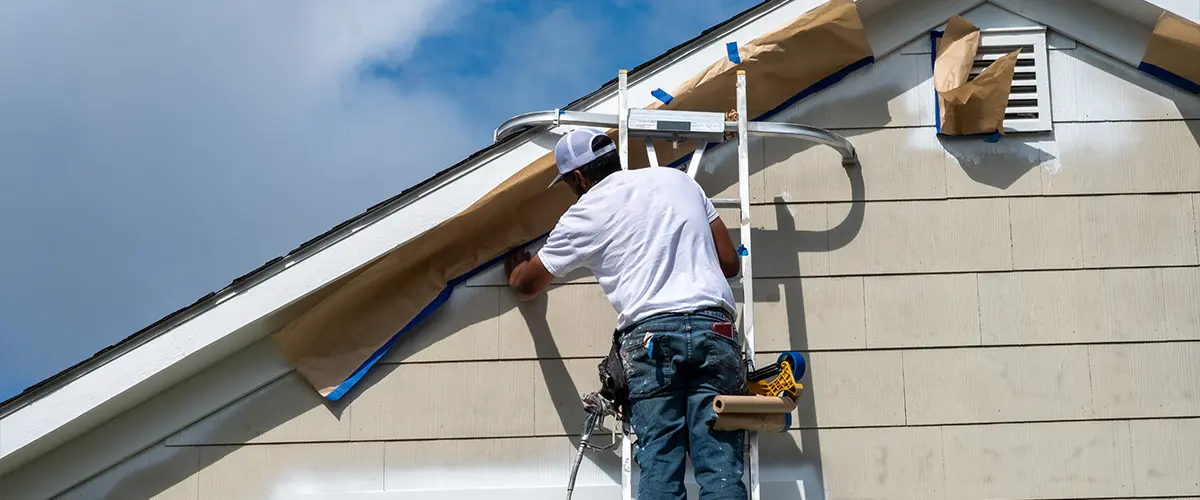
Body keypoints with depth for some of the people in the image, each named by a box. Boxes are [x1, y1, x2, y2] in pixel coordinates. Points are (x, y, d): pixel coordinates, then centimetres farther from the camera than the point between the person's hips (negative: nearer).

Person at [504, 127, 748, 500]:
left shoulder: (584, 215, 12)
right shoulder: (678, 180, 21)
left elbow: (526, 286, 27)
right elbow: (729, 263, 22)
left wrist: (515, 267, 50)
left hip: (650, 333, -2)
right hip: (713, 327, 3)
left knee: (658, 468, -3)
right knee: (720, 465, -4)